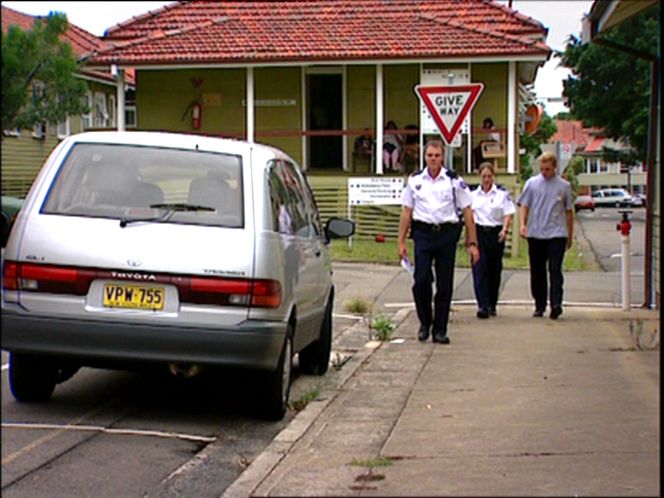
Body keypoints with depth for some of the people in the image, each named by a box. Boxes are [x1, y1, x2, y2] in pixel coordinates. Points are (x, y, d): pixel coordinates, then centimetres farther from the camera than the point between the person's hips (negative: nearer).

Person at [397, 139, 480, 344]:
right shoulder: (415, 180, 7)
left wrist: (472, 243, -1)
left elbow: (467, 212, 3)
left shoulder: (454, 181, 2)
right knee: (421, 280, -8)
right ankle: (424, 323, 15)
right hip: (423, 232, 0)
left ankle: (440, 330, 13)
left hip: (447, 233, 0)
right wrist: (401, 241, 6)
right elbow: (406, 211, 9)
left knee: (445, 284, 3)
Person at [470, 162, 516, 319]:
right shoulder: (473, 195, 10)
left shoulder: (502, 194, 5)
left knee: (494, 270, 6)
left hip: (495, 233, 0)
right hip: (478, 233, 0)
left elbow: (508, 214, 0)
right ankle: (483, 306, -14)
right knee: (480, 270, -10)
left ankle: (492, 305, 18)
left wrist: (505, 229, -16)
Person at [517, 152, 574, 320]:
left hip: (557, 234, -2)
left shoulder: (564, 186, 5)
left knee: (555, 270, -12)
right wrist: (523, 224, -11)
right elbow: (523, 205, 6)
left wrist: (570, 234, 14)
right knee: (537, 272, 7)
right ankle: (539, 305, 17)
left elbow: (569, 211, 12)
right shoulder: (532, 184, 6)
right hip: (535, 234, 2)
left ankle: (556, 304, -17)